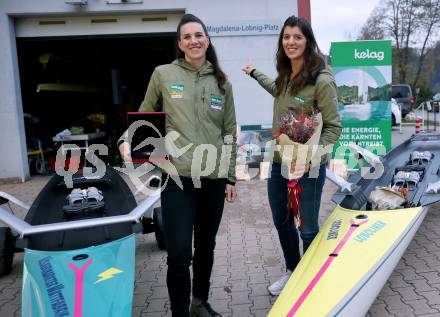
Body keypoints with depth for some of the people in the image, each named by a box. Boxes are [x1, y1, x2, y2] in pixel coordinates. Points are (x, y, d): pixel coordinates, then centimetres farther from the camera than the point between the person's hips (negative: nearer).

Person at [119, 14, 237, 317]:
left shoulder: (222, 82, 9)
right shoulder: (163, 74, 2)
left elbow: (230, 133, 11)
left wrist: (231, 177, 8)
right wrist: (128, 139, -10)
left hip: (214, 178, 3)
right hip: (177, 178, -3)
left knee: (206, 246, 16)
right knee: (179, 255, -7)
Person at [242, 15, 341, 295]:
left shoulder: (321, 80, -17)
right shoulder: (285, 76, 5)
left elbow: (334, 126, -13)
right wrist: (256, 74, 42)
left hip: (308, 167, -7)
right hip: (278, 162, 7)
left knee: (308, 229, 8)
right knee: (282, 222, 20)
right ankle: (292, 271, 43)